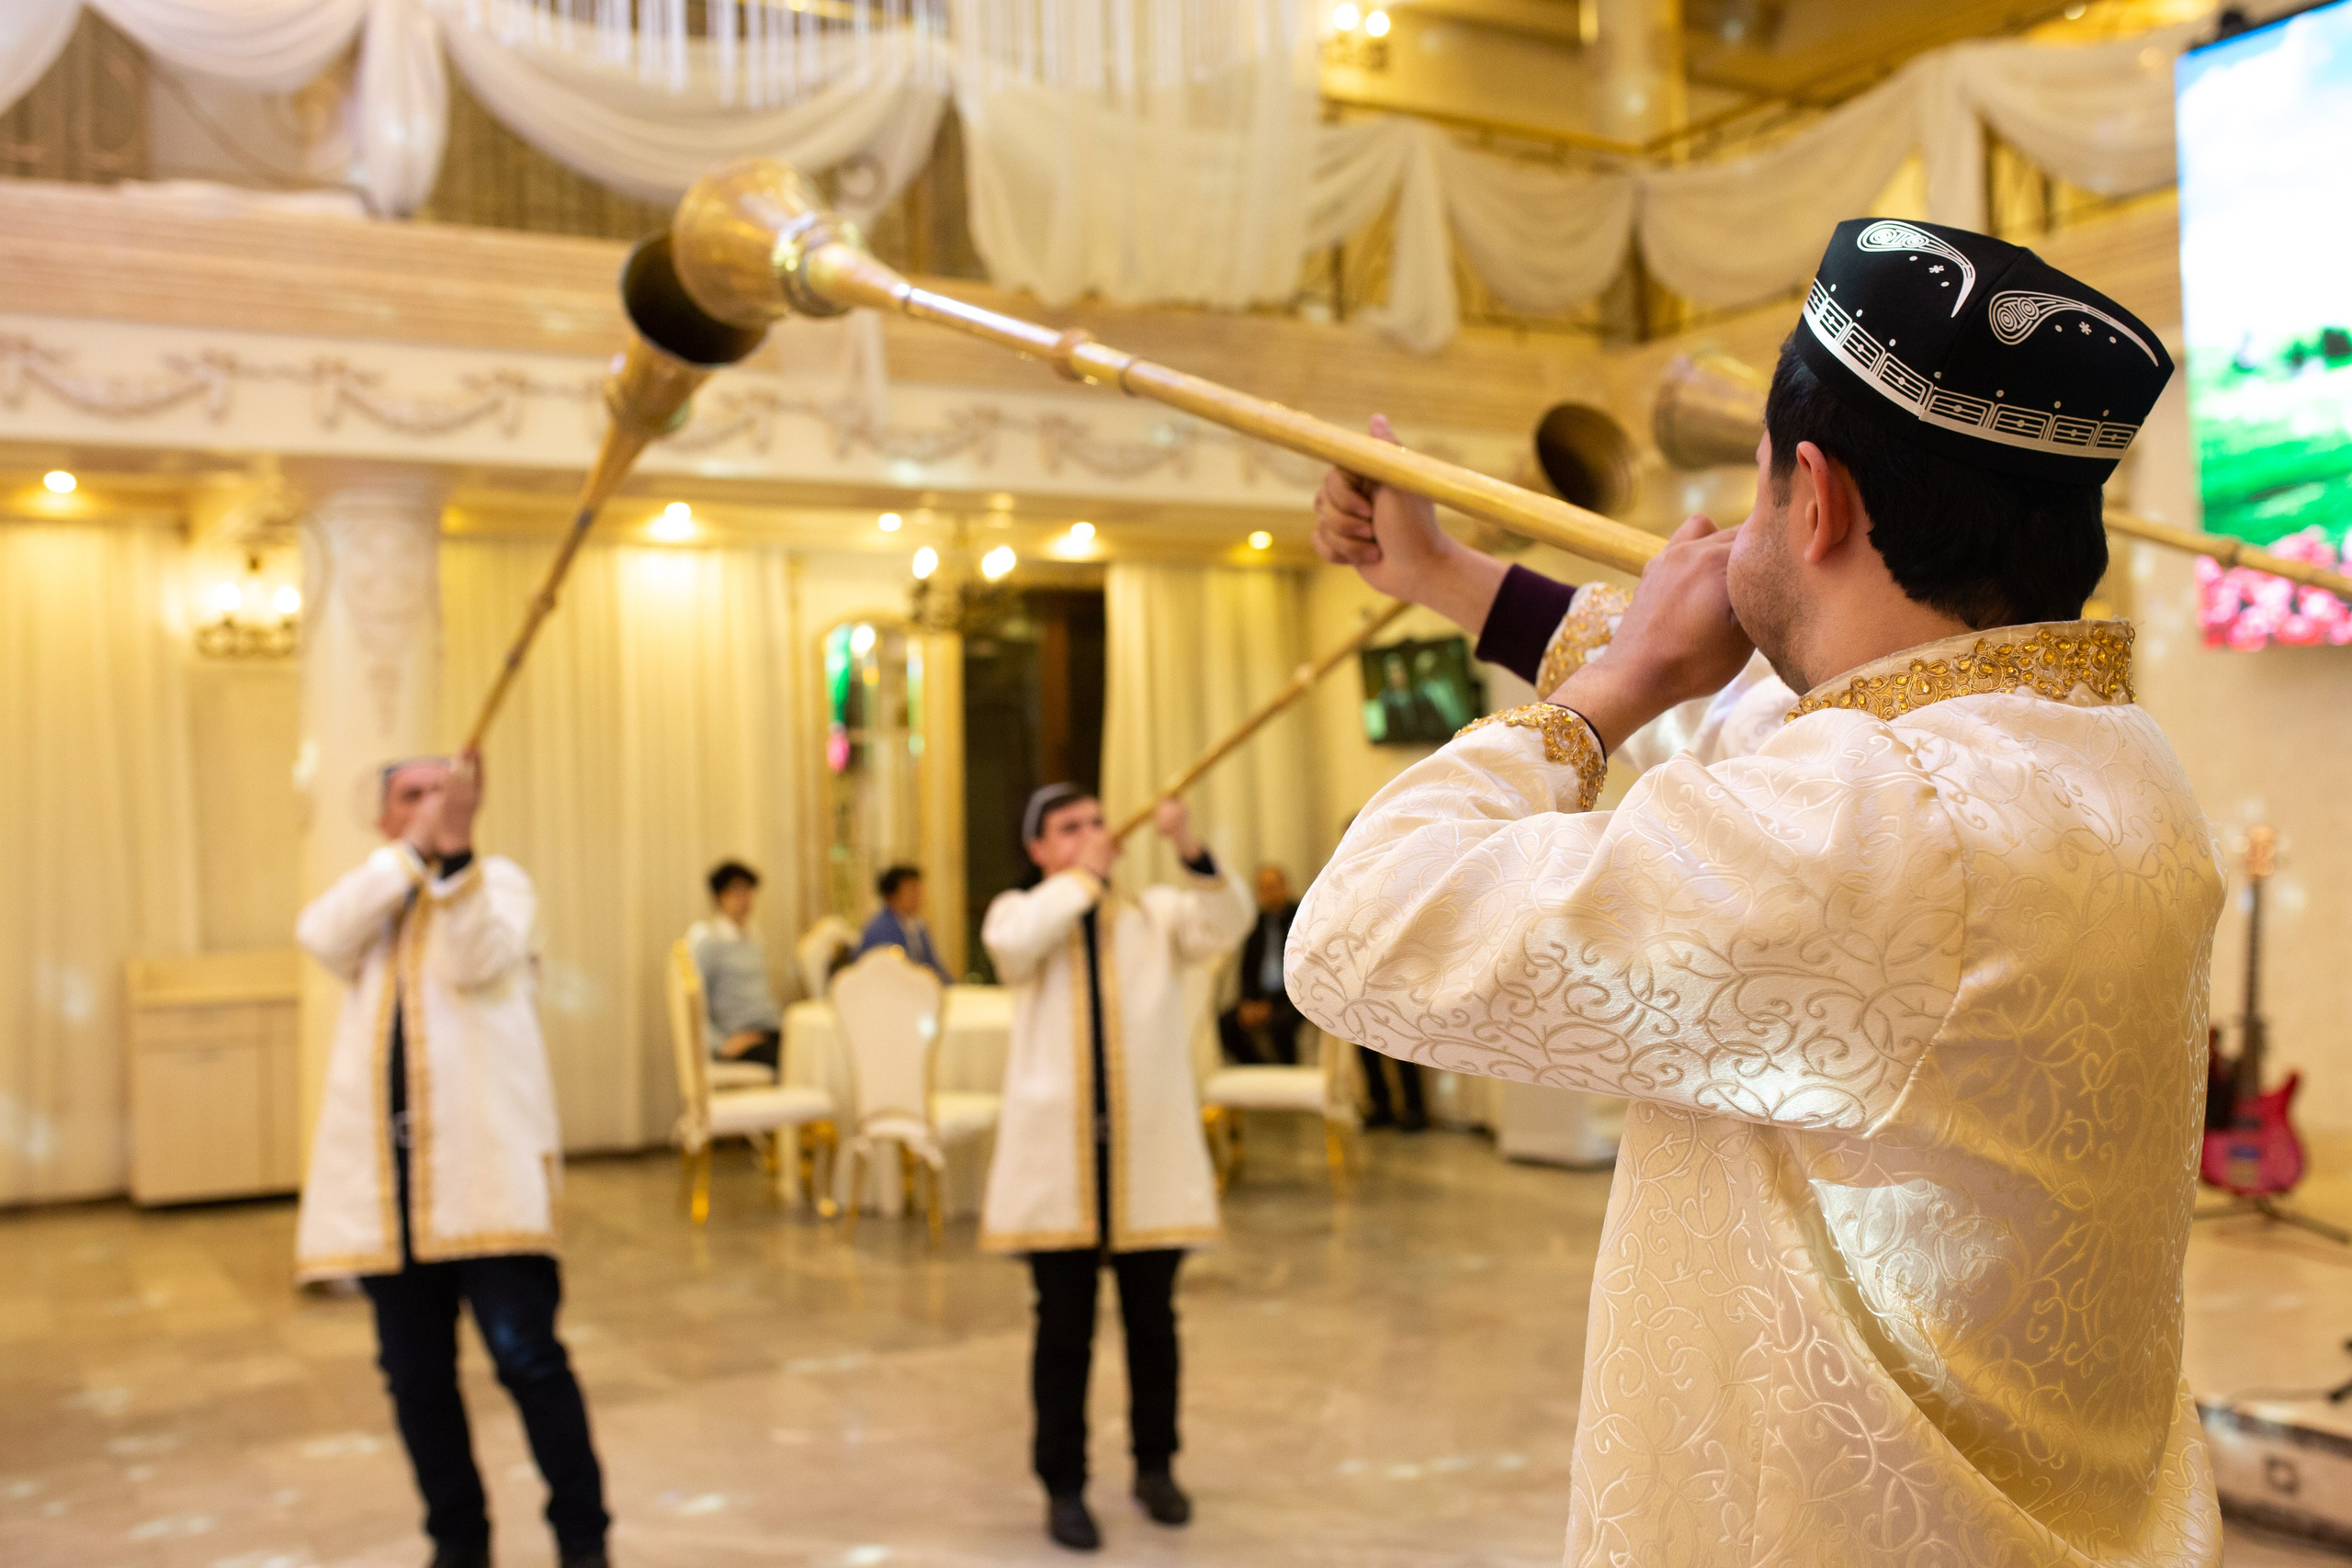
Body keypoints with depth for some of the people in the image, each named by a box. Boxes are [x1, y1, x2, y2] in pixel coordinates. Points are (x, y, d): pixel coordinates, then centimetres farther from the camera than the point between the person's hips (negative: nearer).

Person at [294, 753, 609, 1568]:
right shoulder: (367, 895, 17)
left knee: (525, 1355, -6)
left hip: (483, 1164, -4)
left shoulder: (498, 881, 8)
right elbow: (323, 937, -7)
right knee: (415, 1376, 9)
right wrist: (414, 850, -14)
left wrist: (454, 852, -22)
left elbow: (476, 962, -13)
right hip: (385, 1171, 4)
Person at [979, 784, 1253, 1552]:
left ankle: (1155, 1467, 30)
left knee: (1152, 1324, 12)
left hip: (1150, 1156, 1)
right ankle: (1063, 1486, 18)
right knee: (1064, 1330, 5)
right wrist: (1084, 876, -11)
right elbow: (1014, 943, -19)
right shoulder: (1019, 912, 5)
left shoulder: (1156, 914, 7)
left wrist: (1191, 849, -27)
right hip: (1056, 1156, -1)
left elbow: (1226, 923, -12)